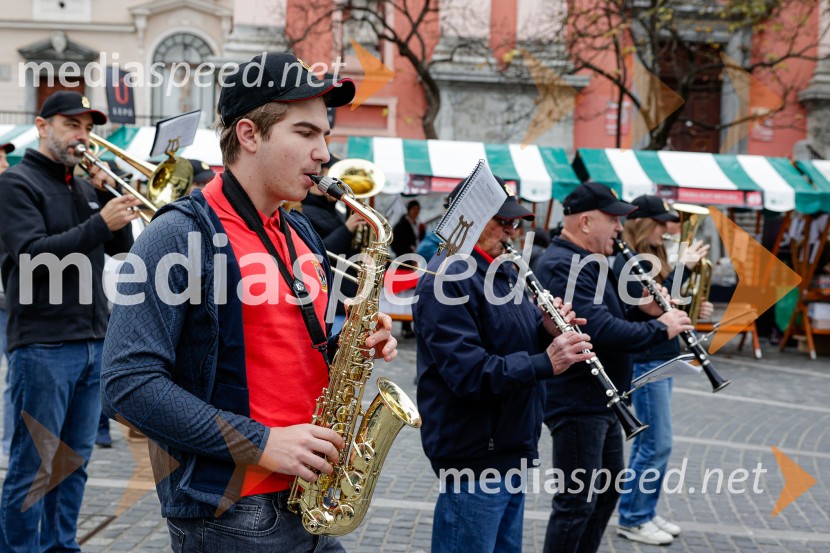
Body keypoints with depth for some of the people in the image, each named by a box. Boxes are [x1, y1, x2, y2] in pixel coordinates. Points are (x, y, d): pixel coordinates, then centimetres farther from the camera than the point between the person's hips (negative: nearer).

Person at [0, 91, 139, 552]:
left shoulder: (85, 187, 16)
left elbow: (121, 245, 11)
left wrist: (107, 191, -2)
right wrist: (99, 223, -24)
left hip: (92, 341, 7)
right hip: (44, 345, -7)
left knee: (75, 460, 12)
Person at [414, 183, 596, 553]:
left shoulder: (503, 272, 13)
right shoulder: (447, 279, -18)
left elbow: (519, 340, 15)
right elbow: (466, 373, -27)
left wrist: (551, 330, -7)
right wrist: (546, 364, -32)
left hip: (509, 450, 10)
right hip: (474, 458, -10)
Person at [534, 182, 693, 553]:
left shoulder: (588, 262, 14)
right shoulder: (563, 265, -21)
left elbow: (611, 318, 17)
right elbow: (601, 331, -31)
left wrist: (645, 310, -2)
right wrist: (660, 328, -20)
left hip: (600, 401, 11)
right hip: (576, 404, -11)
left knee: (608, 490, 21)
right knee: (577, 502, -2)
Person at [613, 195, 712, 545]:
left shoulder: (650, 258, 12)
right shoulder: (628, 262, -15)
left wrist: (693, 309, 1)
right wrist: (683, 267, -23)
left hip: (661, 359, 9)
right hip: (645, 362, -9)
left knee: (647, 442, 14)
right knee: (657, 444, -5)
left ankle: (644, 513, 23)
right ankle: (633, 519, 6)